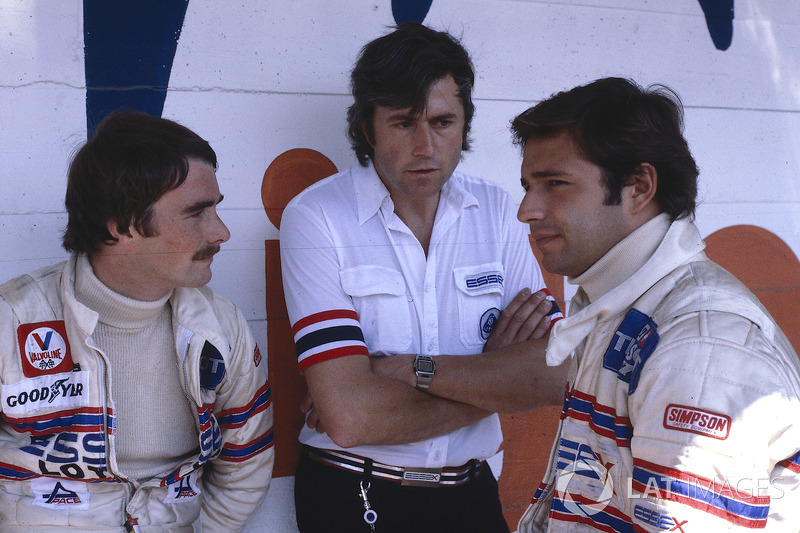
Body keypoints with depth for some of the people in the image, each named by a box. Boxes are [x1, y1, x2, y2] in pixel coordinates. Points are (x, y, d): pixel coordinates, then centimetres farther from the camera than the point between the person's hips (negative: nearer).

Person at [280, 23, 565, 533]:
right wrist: (492, 376, -15)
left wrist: (411, 370, -21)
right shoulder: (316, 218, -15)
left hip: (470, 491, 4)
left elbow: (553, 375, -11)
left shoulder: (496, 210, -2)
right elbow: (349, 417, -24)